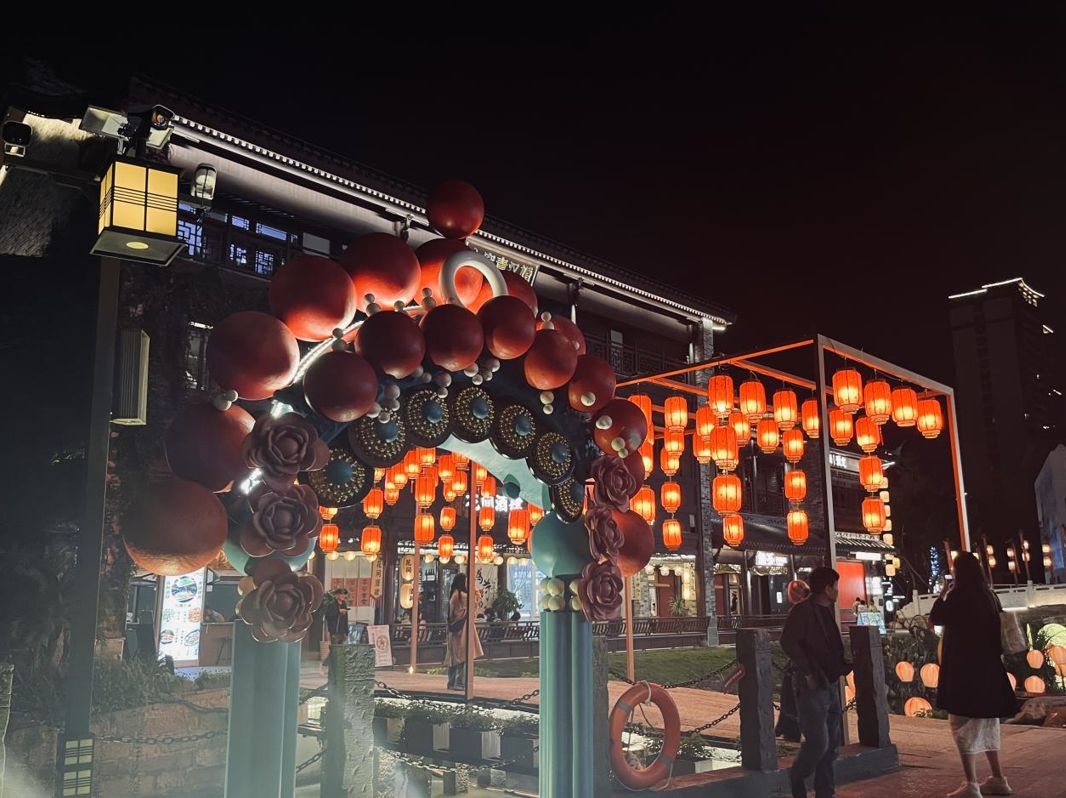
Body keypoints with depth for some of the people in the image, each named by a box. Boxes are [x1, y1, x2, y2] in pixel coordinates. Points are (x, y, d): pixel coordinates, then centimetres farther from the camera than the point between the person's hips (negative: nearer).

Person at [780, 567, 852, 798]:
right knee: (818, 742, -10)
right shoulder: (802, 610, -12)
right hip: (812, 687, -9)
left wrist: (844, 666, 5)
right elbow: (788, 642, -21)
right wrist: (807, 673, -21)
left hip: (830, 685, 9)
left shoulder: (826, 612, 15)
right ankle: (796, 779, 14)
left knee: (832, 744, 10)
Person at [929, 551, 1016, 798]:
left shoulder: (958, 595, -14)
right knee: (985, 723, 19)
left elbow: (935, 619, -5)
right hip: (988, 668, 8)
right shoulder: (989, 595, 7)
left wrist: (943, 593, 1)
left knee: (964, 724, -4)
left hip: (963, 670, -8)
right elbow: (998, 629, 14)